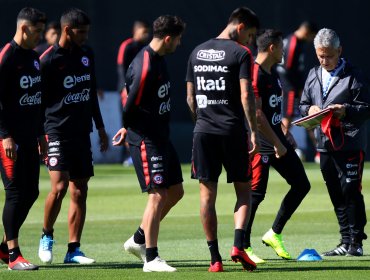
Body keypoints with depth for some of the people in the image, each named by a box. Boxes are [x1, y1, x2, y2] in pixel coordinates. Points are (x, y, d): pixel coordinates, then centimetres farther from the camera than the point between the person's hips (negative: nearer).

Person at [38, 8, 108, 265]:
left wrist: (100, 128, 22)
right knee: (59, 187, -17)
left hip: (82, 132, 7)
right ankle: (47, 236, 6)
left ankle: (74, 250, 9)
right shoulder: (48, 60, -10)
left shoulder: (86, 54, 11)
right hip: (58, 132, -6)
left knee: (80, 192, 4)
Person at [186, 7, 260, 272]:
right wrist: (254, 131, -8)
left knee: (207, 195, 4)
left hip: (204, 131, 4)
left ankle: (215, 258, 2)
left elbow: (190, 97, 14)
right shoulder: (241, 53, -5)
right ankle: (238, 245, -10)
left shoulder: (197, 53, 12)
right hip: (232, 131, -4)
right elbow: (246, 95, -12)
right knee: (244, 191, 8)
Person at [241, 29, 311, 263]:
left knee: (301, 185, 10)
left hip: (277, 138, 10)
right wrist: (277, 144, -19)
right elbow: (257, 114, -21)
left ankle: (275, 235, 18)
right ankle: (243, 246, 0)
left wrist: (286, 133, 16)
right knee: (256, 193, -9)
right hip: (261, 143, -10)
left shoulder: (273, 72, 14)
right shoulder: (255, 75, -17)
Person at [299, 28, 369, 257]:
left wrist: (346, 111, -24)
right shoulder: (314, 75, 13)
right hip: (325, 144, 6)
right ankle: (346, 242, 16)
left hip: (350, 143, -6)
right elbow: (303, 105, 20)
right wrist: (310, 110, -3)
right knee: (336, 195, 9)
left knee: (351, 192, -8)